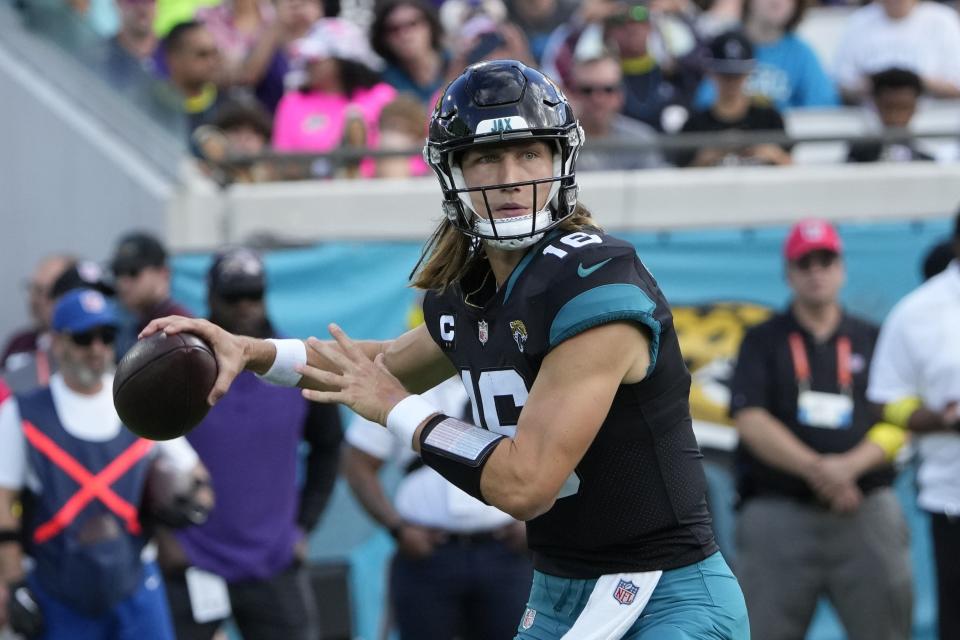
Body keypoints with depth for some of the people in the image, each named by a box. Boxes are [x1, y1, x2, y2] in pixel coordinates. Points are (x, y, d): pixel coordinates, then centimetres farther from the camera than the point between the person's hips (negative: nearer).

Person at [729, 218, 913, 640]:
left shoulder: (873, 340, 15)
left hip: (867, 513, 1)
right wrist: (815, 469, -15)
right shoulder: (763, 341, 10)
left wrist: (850, 465, -13)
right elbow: (750, 421, -3)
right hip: (779, 510, -1)